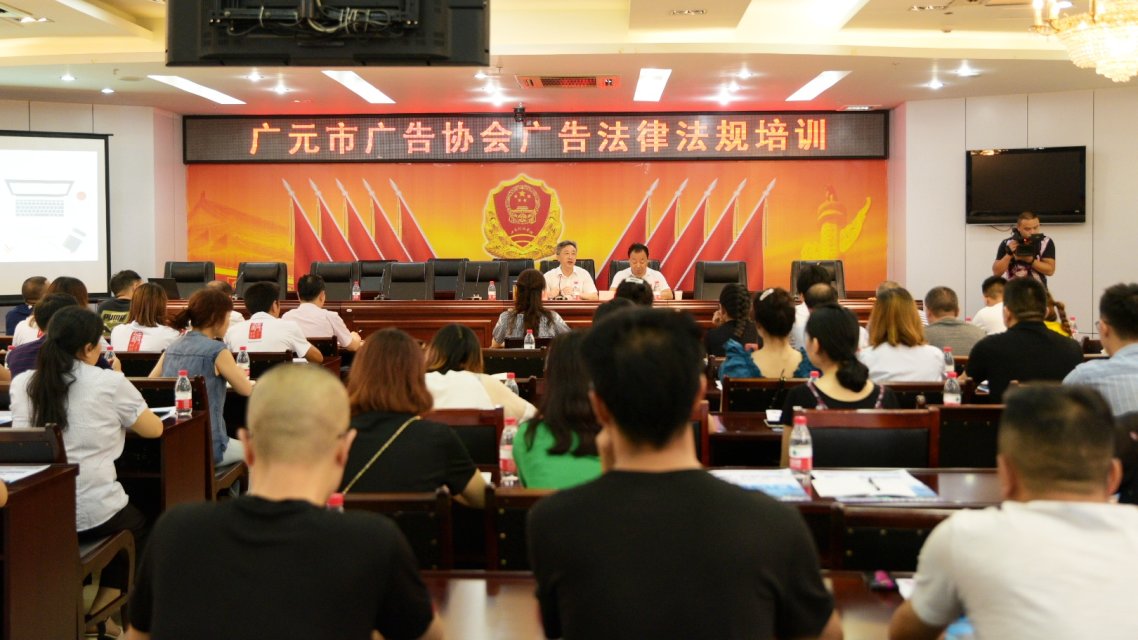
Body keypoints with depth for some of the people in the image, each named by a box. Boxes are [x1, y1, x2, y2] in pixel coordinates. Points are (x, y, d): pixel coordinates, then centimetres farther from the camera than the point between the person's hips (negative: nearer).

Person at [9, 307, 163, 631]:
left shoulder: (21, 384, 3)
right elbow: (154, 429, 4)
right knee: (137, 526, 29)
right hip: (93, 514, -4)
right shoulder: (109, 383, -9)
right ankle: (100, 611, 25)